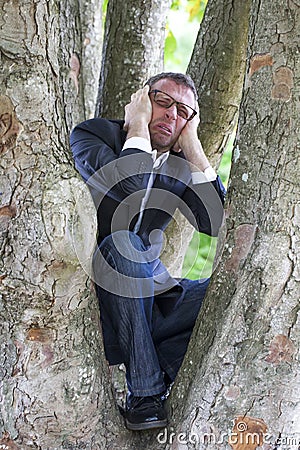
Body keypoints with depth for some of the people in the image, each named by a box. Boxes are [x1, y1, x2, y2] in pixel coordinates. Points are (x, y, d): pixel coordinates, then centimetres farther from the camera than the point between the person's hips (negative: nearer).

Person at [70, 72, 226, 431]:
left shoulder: (182, 167, 9)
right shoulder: (92, 133, -6)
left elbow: (215, 222, -9)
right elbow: (129, 186, -27)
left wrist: (191, 145, -6)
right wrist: (138, 125, -13)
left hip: (146, 296, 5)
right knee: (124, 243, -36)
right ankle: (145, 392, -27)